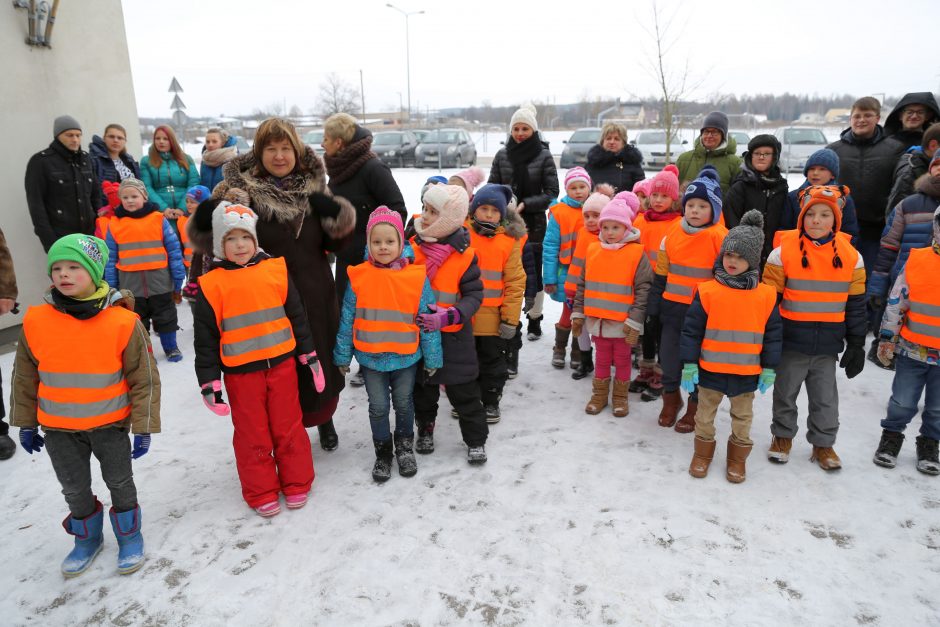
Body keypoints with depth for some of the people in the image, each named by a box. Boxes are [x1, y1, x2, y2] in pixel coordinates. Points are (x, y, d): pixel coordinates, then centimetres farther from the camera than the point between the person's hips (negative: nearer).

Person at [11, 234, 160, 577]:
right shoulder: (36, 321, -10)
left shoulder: (122, 322, -17)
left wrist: (143, 427, -9)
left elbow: (144, 378, -11)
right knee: (74, 490, 18)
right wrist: (26, 423, 9)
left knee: (120, 482, 14)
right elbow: (24, 378, 4)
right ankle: (87, 538, 43)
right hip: (58, 428, 3)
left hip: (110, 423, -2)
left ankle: (129, 536, 36)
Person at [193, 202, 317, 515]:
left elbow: (297, 317, 9)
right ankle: (261, 491, 26)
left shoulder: (276, 270, 1)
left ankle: (296, 483, 28)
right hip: (240, 372, -1)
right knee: (252, 434, 10)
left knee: (289, 427, 11)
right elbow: (205, 338, 1)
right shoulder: (211, 285, -3)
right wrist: (209, 382, -1)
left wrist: (310, 357, 10)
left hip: (281, 364, 1)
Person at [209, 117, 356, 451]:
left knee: (321, 362, 16)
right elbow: (204, 237, -7)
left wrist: (335, 215, -10)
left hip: (315, 297, 3)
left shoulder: (312, 186, 5)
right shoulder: (241, 188, -5)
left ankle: (324, 420, 42)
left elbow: (335, 242, 10)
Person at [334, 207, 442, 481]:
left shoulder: (417, 277, -9)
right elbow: (347, 320, 0)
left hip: (406, 357, 0)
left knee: (404, 404, 18)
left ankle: (405, 445, 40)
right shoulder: (358, 277, -7)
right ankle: (383, 452, 32)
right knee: (378, 407, 12)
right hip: (370, 358, 0)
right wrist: (342, 355, 4)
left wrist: (432, 358, -1)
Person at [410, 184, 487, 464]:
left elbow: (474, 295, -12)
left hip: (453, 335, -3)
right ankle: (425, 429, 41)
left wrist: (449, 316, -26)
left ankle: (476, 439, 25)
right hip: (418, 332, 3)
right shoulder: (412, 248, -3)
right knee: (422, 388, 18)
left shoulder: (464, 255, -12)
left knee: (464, 391, 7)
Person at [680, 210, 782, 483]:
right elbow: (691, 329, -6)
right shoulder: (707, 291, -8)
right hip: (710, 368, -1)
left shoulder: (766, 295, -4)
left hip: (746, 372, 1)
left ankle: (738, 457, 35)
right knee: (705, 414, 14)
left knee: (742, 417, 16)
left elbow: (773, 334, 3)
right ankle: (703, 452, 33)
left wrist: (769, 369, 2)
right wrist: (689, 364, -8)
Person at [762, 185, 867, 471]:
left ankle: (823, 443, 32)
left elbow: (856, 305, 5)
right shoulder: (784, 252, -9)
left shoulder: (850, 256, -1)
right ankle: (782, 436, 35)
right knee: (785, 394, 15)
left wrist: (856, 344, 6)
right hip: (791, 342, -1)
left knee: (825, 399, 14)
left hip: (828, 346, 2)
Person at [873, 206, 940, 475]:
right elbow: (895, 304, -1)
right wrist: (887, 339, 0)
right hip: (912, 351, -1)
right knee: (903, 401, 11)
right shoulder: (916, 262, -7)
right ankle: (892, 436, 30)